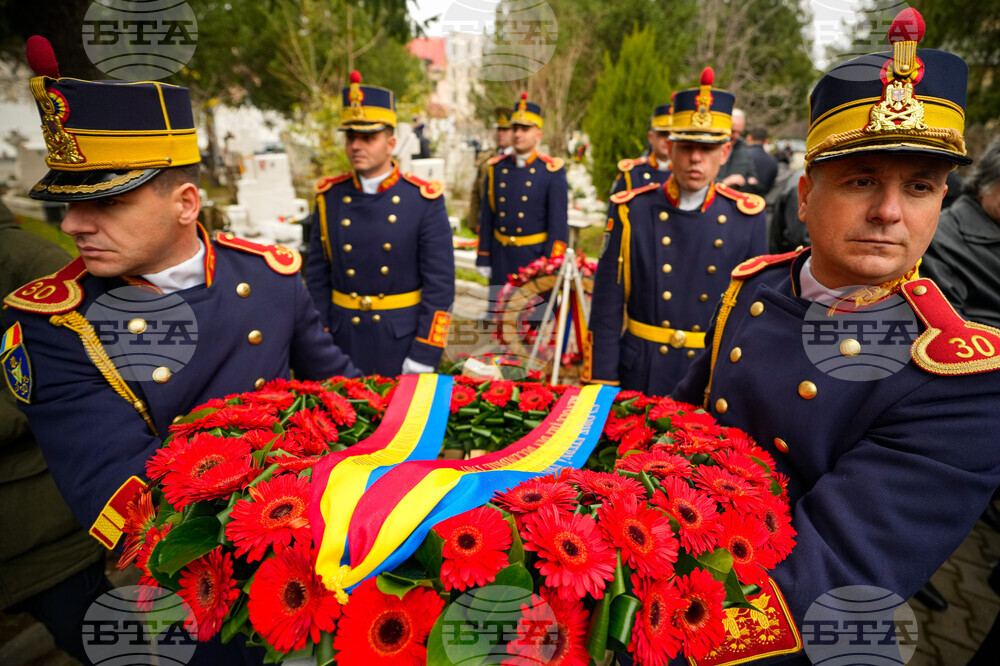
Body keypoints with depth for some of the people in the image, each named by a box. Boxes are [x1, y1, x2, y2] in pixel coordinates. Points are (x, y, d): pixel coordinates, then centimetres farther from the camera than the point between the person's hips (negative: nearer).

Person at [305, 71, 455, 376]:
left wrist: (423, 358, -12)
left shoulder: (424, 200, -8)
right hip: (343, 340, 3)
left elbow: (440, 284, -10)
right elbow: (317, 279, 5)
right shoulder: (329, 198, 1)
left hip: (404, 339, -2)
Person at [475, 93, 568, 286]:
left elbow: (559, 223, -7)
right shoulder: (496, 168, 6)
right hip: (501, 258, 4)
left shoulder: (552, 171, -5)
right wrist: (483, 259, 8)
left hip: (536, 256, -3)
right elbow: (486, 218, 9)